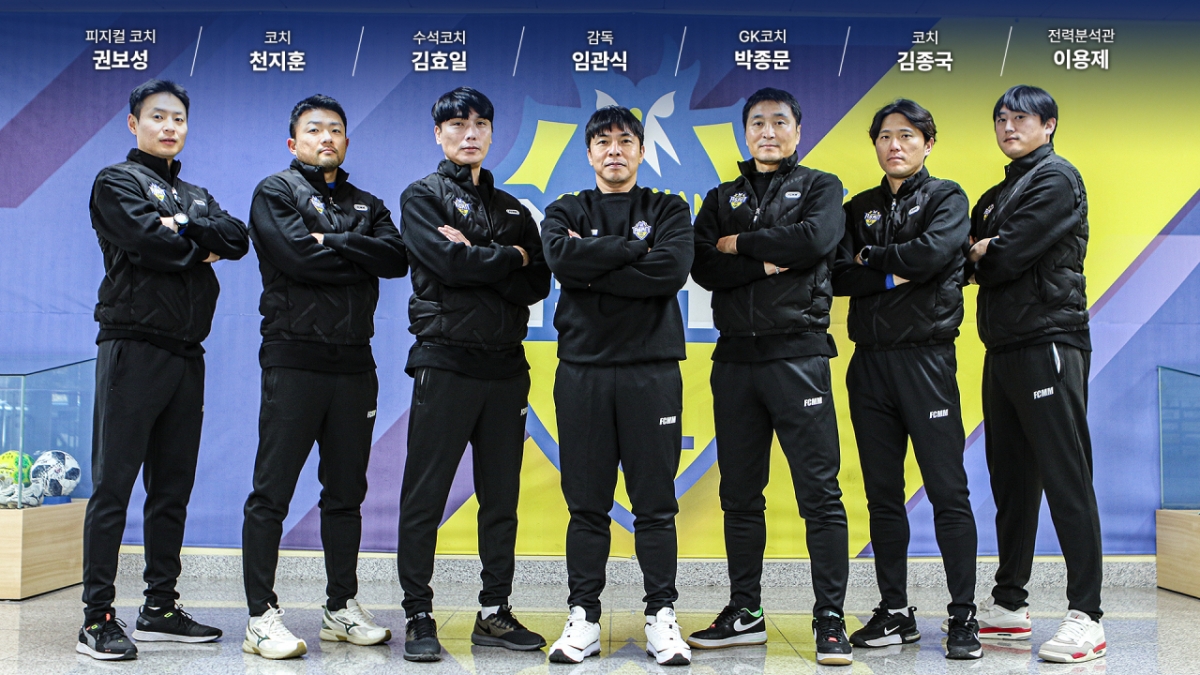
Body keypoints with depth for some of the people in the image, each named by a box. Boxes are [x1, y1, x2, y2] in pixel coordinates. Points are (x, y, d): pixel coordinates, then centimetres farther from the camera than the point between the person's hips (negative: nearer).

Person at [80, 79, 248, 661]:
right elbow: (150, 243, -14)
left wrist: (185, 230, -10)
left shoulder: (196, 197, 22)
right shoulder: (116, 182, 3)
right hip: (134, 346, -6)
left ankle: (160, 609, 17)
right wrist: (203, 243, 1)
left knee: (173, 487, 9)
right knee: (113, 486, -5)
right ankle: (97, 617, -1)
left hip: (186, 353, 7)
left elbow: (238, 239, 3)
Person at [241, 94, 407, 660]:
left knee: (346, 492, 10)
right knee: (272, 492, -3)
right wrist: (361, 258, -3)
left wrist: (332, 243, -10)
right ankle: (261, 615, 4)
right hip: (294, 357, -5)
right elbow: (298, 258, -13)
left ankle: (342, 608, 20)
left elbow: (397, 257, -1)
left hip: (354, 363, 5)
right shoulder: (275, 192, 6)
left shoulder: (366, 204, 20)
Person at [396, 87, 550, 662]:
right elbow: (449, 263, -13)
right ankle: (418, 616, 7)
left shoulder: (512, 209, 19)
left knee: (501, 499, 7)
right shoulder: (423, 196, 6)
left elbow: (537, 285, 4)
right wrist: (510, 258, 0)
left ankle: (495, 613, 17)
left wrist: (475, 257, -8)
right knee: (425, 496, -2)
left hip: (505, 366, 5)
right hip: (445, 361, -4)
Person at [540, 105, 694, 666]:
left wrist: (592, 271, -8)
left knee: (656, 503, 2)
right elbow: (562, 258, -9)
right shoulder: (566, 212, 14)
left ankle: (662, 615, 11)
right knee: (587, 503, 5)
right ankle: (583, 616, 14)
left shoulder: (668, 210, 11)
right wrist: (635, 248, -7)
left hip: (651, 371, -1)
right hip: (582, 370, 1)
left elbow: (672, 269, -9)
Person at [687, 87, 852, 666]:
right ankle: (745, 612, 19)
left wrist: (740, 244, -3)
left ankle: (830, 618, 2)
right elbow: (702, 266, 2)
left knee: (819, 491, -6)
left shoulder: (820, 186, 10)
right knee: (739, 493, 9)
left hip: (798, 352, -4)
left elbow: (816, 240, -12)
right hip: (735, 357, 4)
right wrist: (767, 263, -10)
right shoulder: (722, 199, 18)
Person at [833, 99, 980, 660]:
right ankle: (894, 612, 16)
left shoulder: (946, 198, 5)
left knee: (947, 490, -5)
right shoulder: (860, 208, 16)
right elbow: (839, 275, 2)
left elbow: (932, 253, -15)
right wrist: (893, 275, -10)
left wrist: (870, 256, -2)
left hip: (925, 356, -4)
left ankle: (963, 615, 2)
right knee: (882, 493, 8)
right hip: (870, 361, 4)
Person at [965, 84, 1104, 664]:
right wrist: (981, 256, -4)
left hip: (1049, 341, -9)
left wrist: (979, 257, 5)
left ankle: (1086, 617, -5)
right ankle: (1008, 605, 20)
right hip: (1003, 349, 9)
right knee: (1010, 479, 11)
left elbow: (1009, 255, -14)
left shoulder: (1056, 178, -4)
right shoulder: (996, 196, 23)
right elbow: (969, 262, 15)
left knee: (1066, 477, -9)